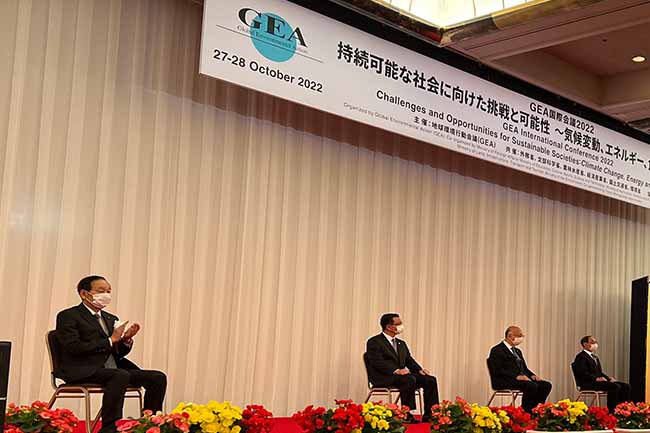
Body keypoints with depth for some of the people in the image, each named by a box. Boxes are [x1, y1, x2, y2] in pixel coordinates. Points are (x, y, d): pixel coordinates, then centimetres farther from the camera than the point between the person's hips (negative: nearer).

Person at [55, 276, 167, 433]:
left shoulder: (111, 319, 21)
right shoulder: (68, 316, -1)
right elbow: (74, 347, -16)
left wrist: (126, 339, -2)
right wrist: (110, 340, -12)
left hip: (114, 369, 7)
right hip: (84, 371, -7)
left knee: (158, 378, -12)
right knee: (121, 376, -36)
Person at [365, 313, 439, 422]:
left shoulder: (401, 343, 22)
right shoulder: (374, 342, -4)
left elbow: (409, 360, 18)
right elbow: (378, 362, -17)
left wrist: (419, 370, -3)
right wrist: (396, 370, -28)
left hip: (402, 374, 8)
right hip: (384, 378, -8)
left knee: (430, 380, -11)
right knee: (410, 379, -34)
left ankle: (429, 415, -11)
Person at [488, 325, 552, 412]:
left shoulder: (517, 351, 24)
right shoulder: (497, 350, -5)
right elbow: (498, 370, -15)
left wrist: (532, 375, 1)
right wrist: (516, 376, -24)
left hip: (522, 379, 9)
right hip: (504, 382, -9)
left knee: (546, 385, -10)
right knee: (532, 386, -32)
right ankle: (526, 411, -21)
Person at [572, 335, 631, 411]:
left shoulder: (595, 357, 25)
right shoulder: (581, 356, -6)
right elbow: (583, 373, -17)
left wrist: (609, 378, 4)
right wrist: (596, 378, -25)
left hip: (598, 381, 9)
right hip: (588, 384, -9)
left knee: (625, 386, -4)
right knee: (615, 386, -28)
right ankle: (611, 411, -25)